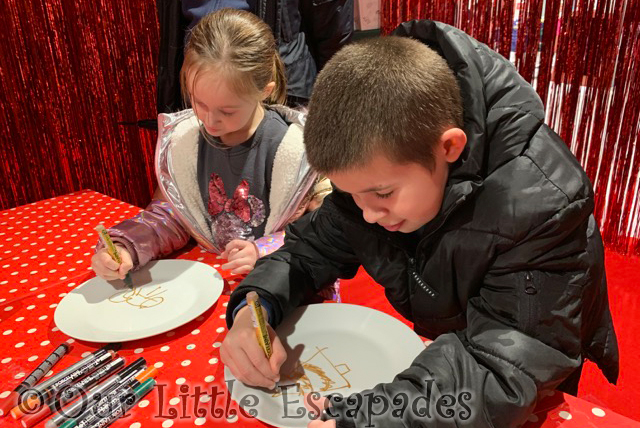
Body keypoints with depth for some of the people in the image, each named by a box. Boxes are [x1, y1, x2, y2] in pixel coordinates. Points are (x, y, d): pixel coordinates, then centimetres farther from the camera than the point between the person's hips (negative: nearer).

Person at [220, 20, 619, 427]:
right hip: (428, 356, 2)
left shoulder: (542, 204, -31)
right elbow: (313, 246, -6)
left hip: (537, 392, -1)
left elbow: (505, 376, -31)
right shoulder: (377, 160, -16)